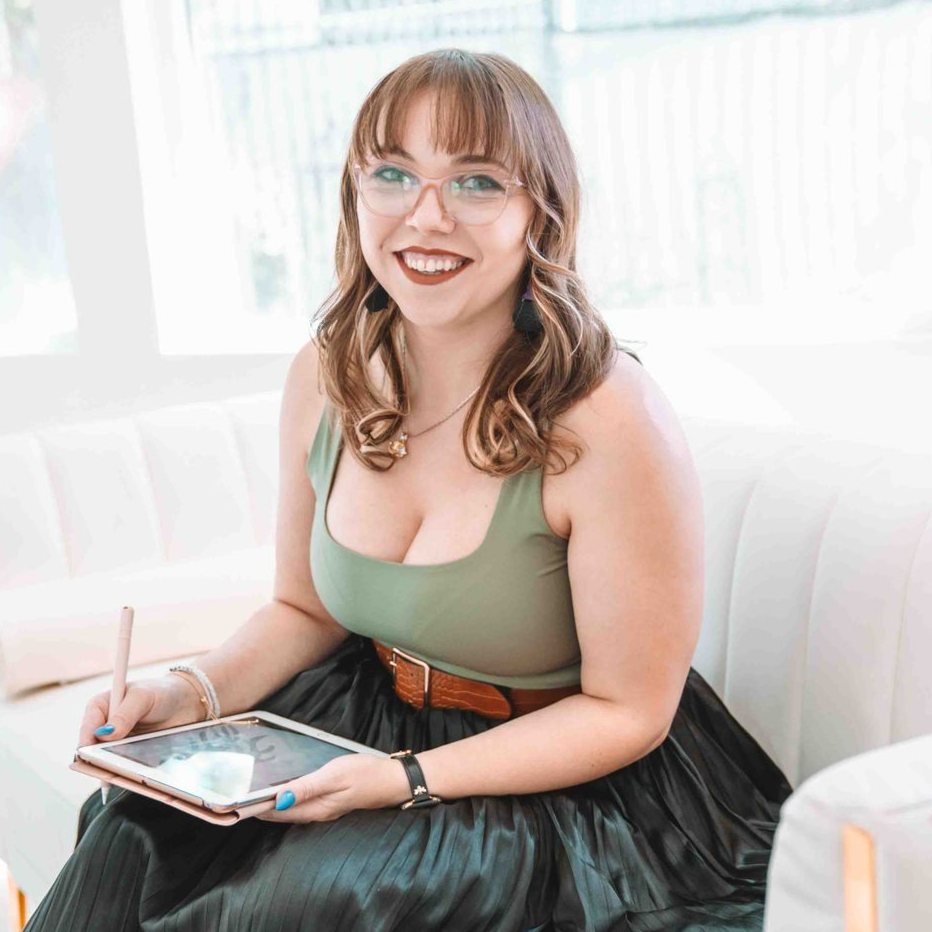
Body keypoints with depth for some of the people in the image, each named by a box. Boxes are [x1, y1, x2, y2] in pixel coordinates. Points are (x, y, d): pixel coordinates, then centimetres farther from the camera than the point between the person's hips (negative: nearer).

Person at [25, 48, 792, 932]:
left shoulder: (611, 424, -24)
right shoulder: (324, 377, -4)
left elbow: (627, 711, -15)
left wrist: (407, 781, -24)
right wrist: (197, 691, -10)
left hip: (565, 784, -5)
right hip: (372, 716, 6)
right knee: (139, 831, -13)